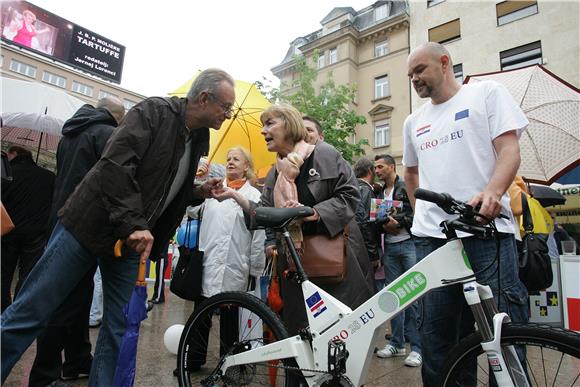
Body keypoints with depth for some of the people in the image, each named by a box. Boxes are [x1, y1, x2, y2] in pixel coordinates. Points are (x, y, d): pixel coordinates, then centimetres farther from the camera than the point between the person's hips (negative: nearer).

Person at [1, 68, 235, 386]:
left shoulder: (198, 139, 9)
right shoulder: (153, 111, -12)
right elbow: (115, 166, -23)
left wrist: (200, 193, 0)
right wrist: (133, 224, -28)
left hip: (131, 239, 7)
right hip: (90, 225, -6)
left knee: (119, 329, 7)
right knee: (30, 313, 2)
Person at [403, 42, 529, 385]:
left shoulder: (487, 92, 8)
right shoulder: (414, 121, 20)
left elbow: (509, 149, -3)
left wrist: (492, 192, -22)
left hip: (487, 229, -4)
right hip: (431, 238, 4)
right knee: (437, 334, 8)